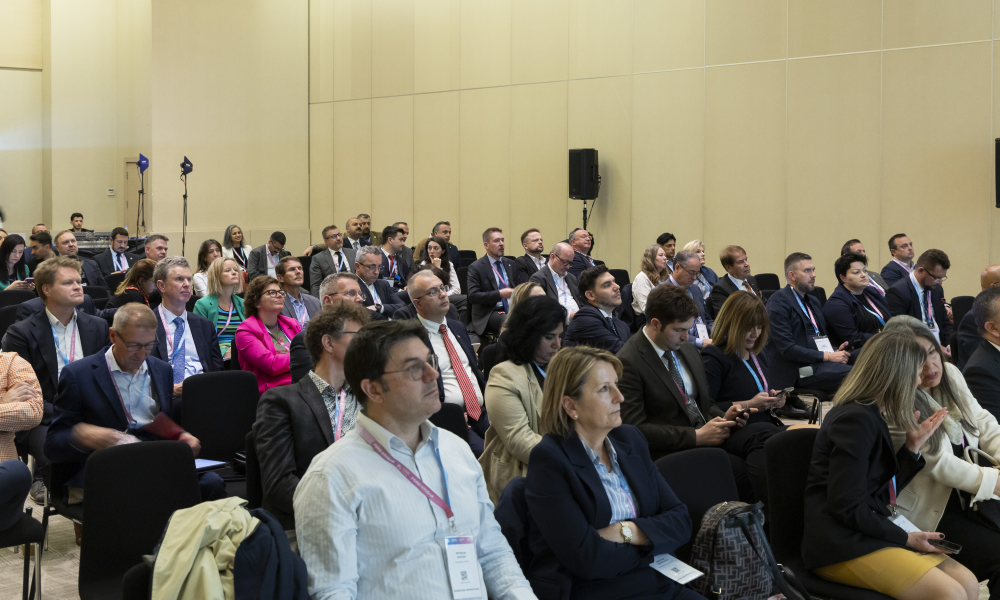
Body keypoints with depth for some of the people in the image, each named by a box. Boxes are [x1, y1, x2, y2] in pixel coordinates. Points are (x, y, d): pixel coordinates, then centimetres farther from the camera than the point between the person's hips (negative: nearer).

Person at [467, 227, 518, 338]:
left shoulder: (511, 264, 19)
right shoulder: (476, 267, 1)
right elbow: (473, 296, -8)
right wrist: (499, 294, -17)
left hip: (512, 310, 5)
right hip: (489, 314, -5)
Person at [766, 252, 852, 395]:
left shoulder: (813, 301, 23)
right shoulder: (778, 303, -5)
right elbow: (787, 349, -14)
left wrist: (836, 350, 3)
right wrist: (827, 356, -17)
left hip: (821, 361, 8)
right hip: (799, 370, -8)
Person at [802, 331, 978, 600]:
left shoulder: (869, 415, 15)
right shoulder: (856, 419, -15)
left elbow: (884, 494, 13)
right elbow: (847, 506, -19)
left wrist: (914, 445, 9)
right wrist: (904, 538, -10)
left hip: (869, 530, 10)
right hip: (842, 543, -10)